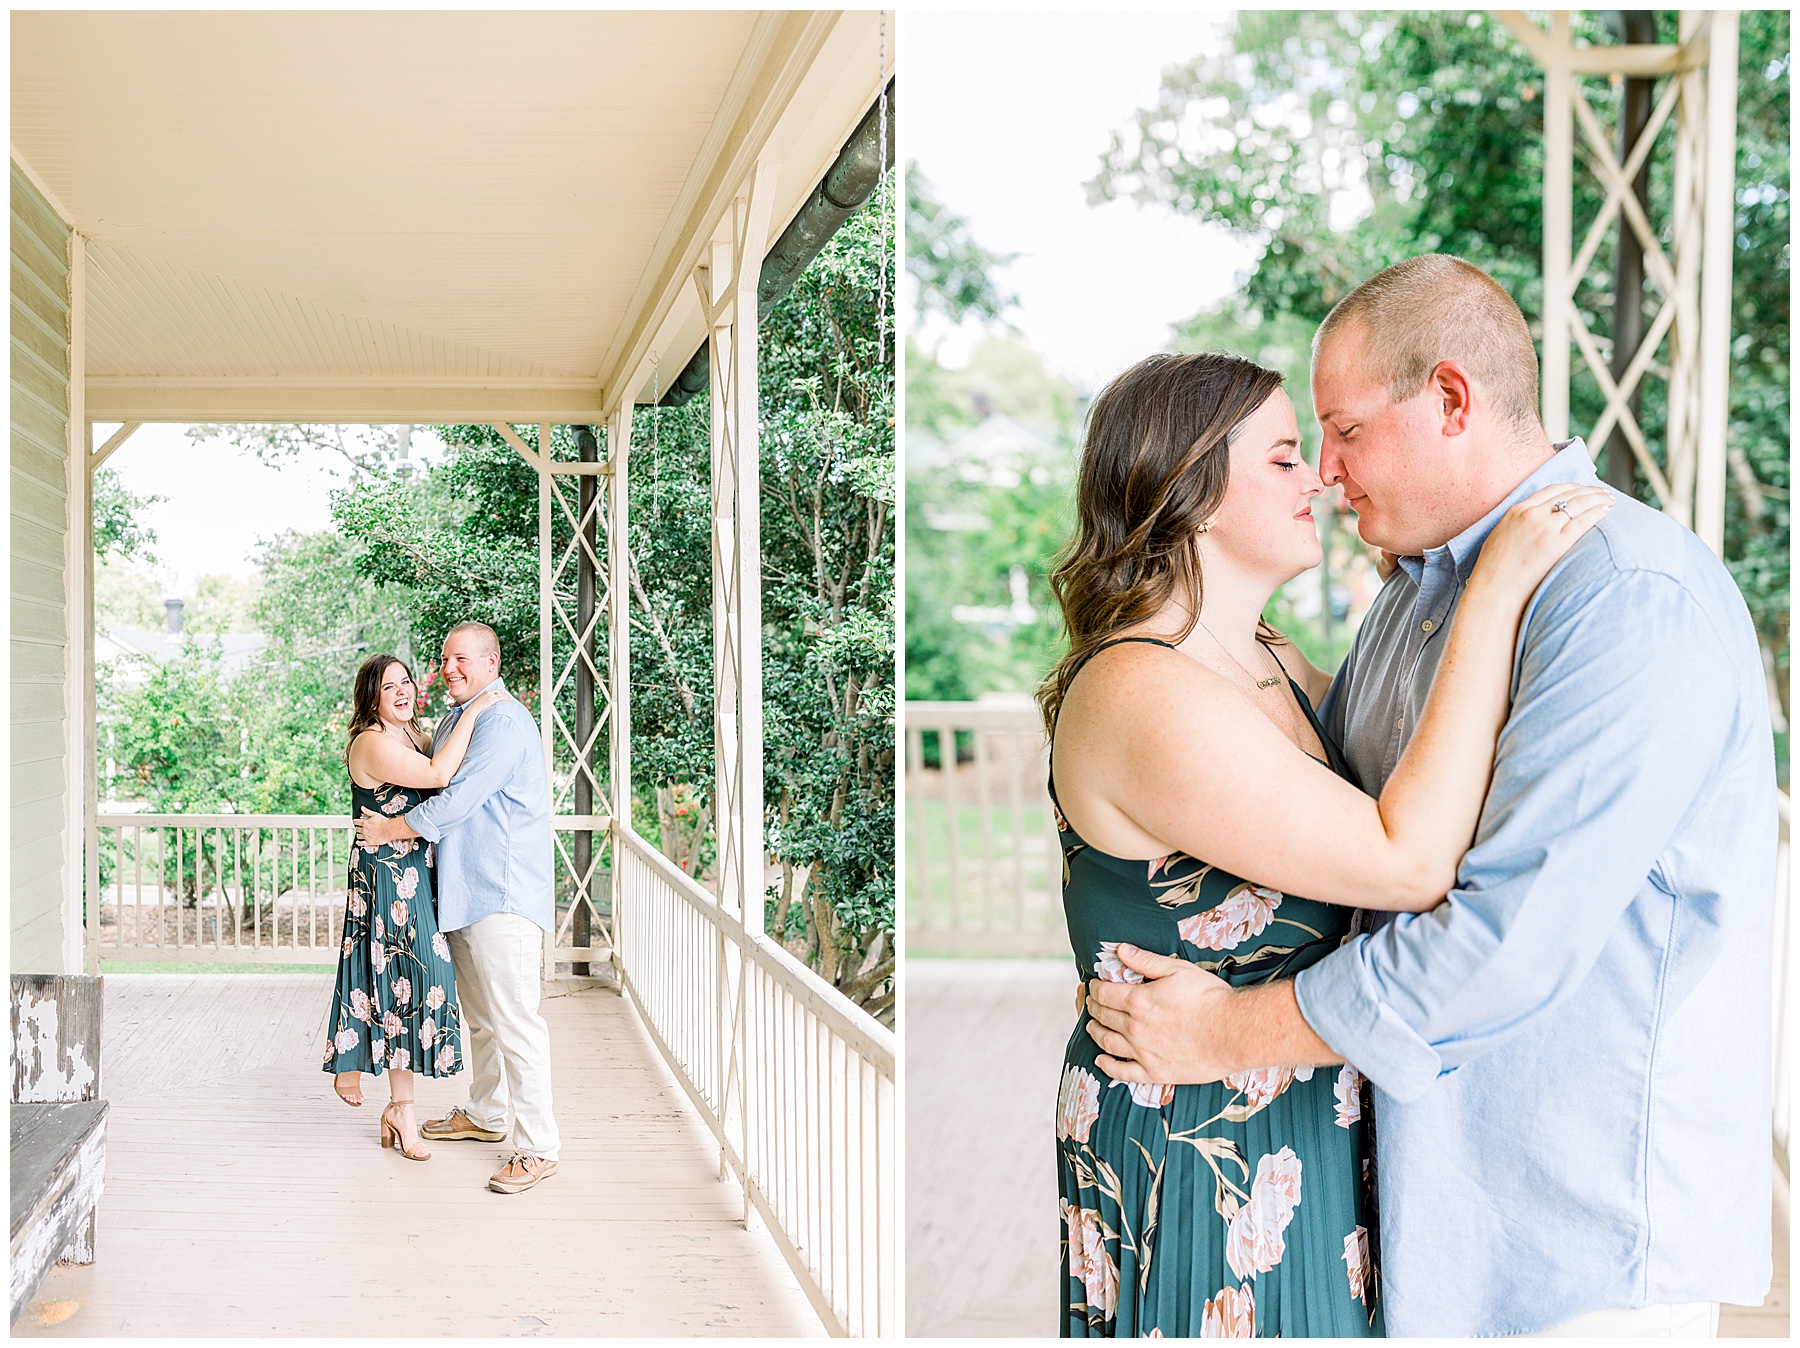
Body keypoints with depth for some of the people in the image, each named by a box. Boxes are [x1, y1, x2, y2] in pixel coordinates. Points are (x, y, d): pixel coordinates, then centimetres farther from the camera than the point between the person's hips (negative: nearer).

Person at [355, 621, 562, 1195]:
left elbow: (456, 802, -19)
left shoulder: (504, 723, -16)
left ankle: (536, 1147, -6)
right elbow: (434, 788, 33)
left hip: (504, 894, -10)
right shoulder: (454, 720, 16)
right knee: (478, 1014, 21)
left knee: (513, 1019, -10)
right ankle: (486, 1114, 36)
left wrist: (390, 829, -8)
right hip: (464, 889, 10)